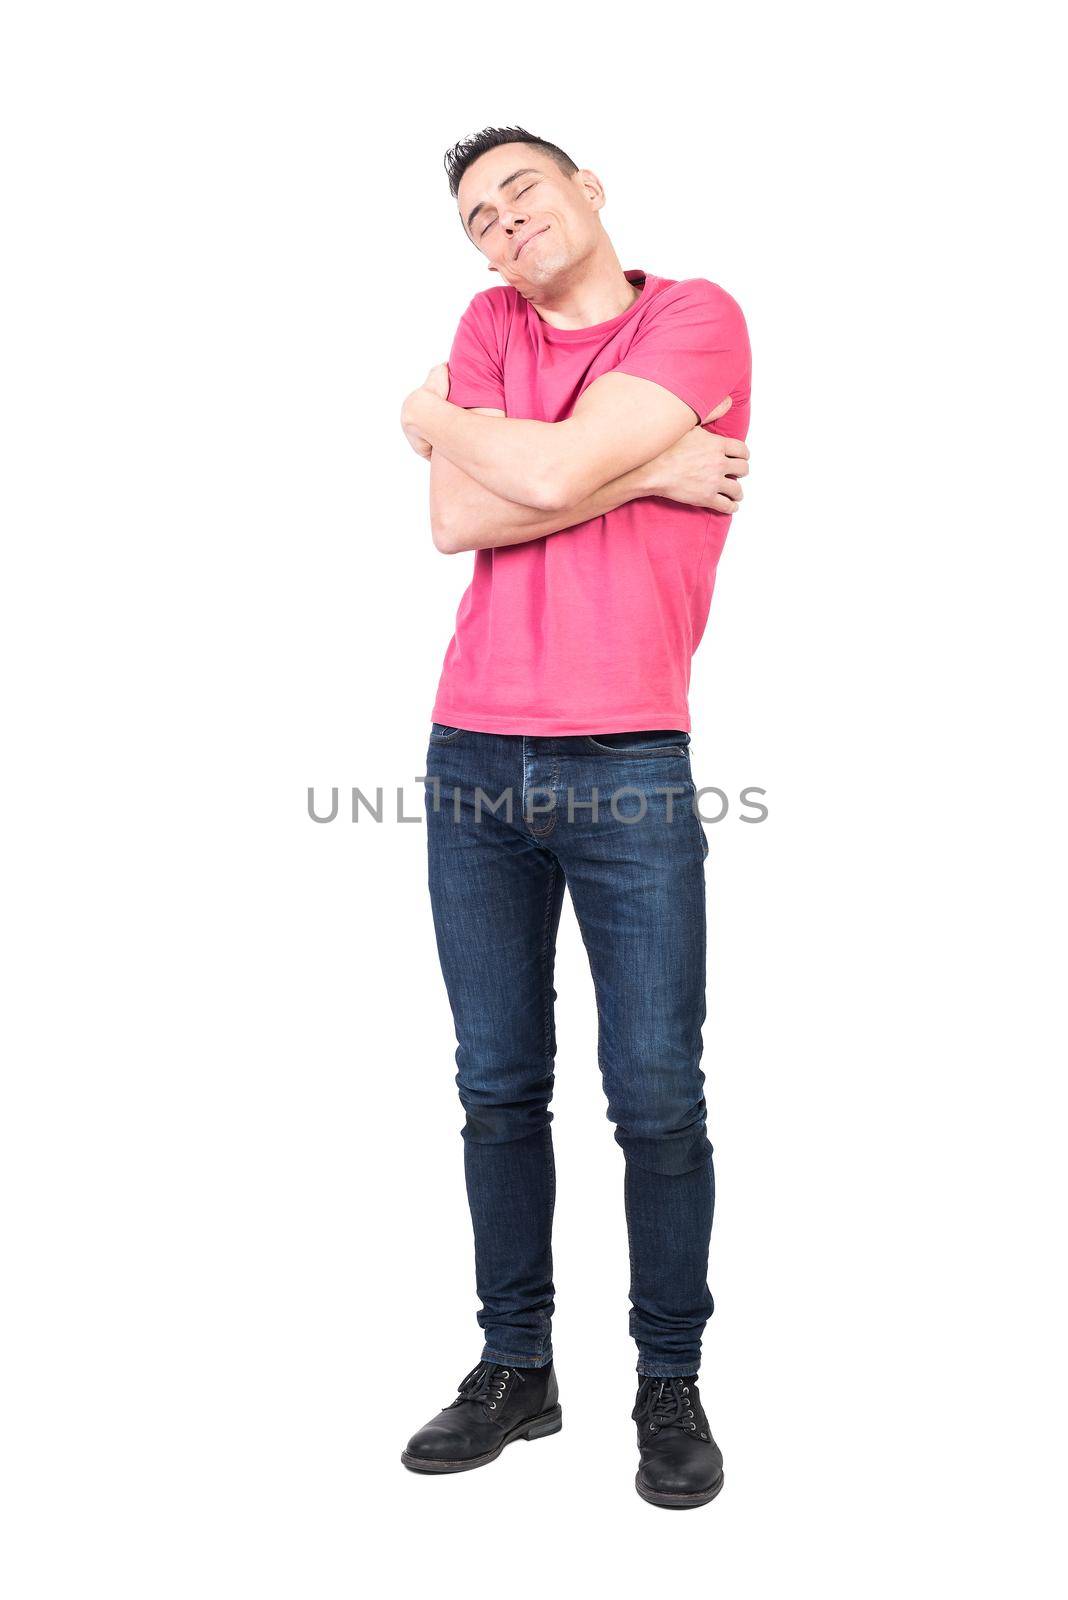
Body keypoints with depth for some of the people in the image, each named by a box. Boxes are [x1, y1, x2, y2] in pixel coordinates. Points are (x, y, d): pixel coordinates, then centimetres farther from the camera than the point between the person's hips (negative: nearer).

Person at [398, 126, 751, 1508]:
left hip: (629, 772, -4)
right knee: (499, 1088, 10)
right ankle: (515, 1367, 24)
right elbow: (457, 521, -2)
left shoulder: (697, 316, 0)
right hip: (472, 761, 4)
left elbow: (550, 472, -15)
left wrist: (436, 418, 4)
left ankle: (670, 1383, 19)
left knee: (657, 1099, 1)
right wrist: (643, 470, -7)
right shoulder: (490, 323, 14)